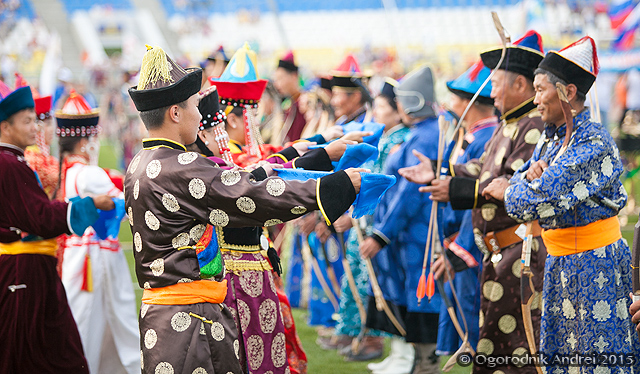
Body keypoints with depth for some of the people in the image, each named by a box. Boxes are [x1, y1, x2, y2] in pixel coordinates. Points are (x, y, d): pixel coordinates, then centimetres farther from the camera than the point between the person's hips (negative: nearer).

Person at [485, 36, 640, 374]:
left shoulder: (593, 142, -19)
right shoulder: (551, 138, 10)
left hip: (595, 266, -9)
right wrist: (532, 173, -12)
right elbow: (513, 187, 10)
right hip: (560, 264, 9)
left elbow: (540, 201, -25)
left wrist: (508, 192, -5)